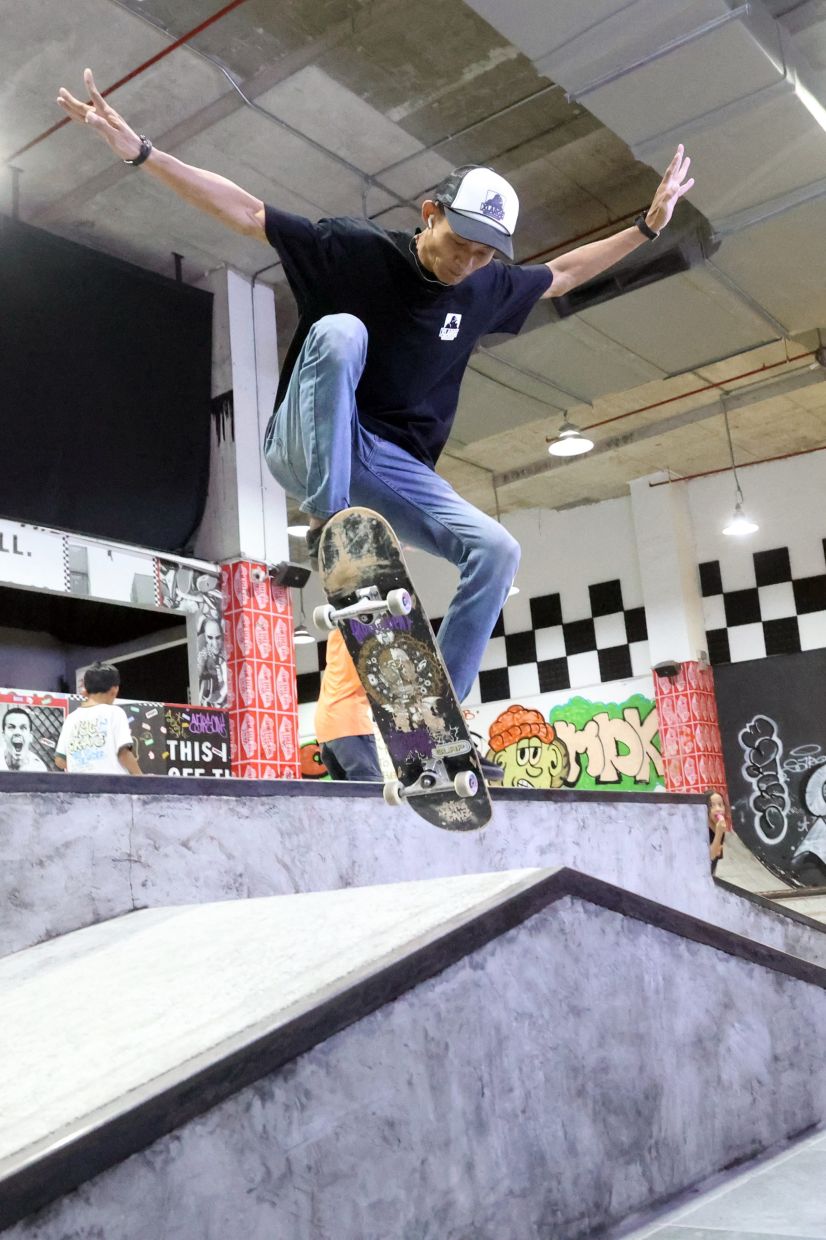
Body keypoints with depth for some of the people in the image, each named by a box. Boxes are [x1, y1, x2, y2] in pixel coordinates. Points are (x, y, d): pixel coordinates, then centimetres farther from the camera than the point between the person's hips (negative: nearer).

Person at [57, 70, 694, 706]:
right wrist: (139, 150, -17)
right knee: (338, 331, -34)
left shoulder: (486, 288, 5)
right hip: (309, 448, -4)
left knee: (497, 551, -18)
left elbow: (561, 273, 23)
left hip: (395, 469, 5)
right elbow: (247, 211, -10)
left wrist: (648, 225, 23)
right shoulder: (355, 249, -9)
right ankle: (327, 524, -33)